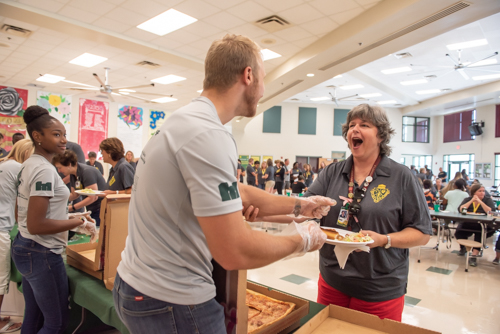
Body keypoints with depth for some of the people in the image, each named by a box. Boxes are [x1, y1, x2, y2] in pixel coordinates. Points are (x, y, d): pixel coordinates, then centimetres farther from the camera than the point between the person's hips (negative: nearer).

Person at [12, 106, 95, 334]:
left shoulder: (28, 165, 9)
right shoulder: (44, 170, -21)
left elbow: (27, 214, 16)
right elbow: (36, 225, -25)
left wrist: (67, 217, 15)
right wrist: (78, 223, -18)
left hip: (24, 247, 10)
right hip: (41, 254, -10)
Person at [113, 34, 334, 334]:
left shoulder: (185, 122, 6)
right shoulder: (209, 136, -26)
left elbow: (238, 194, 13)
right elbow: (235, 252, -26)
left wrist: (299, 205, 17)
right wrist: (302, 240, -10)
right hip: (171, 303, -9)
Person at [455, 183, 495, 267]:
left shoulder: (488, 200, 6)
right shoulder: (467, 199, 10)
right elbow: (460, 210, -9)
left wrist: (480, 202, -17)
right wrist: (471, 201, -11)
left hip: (482, 225, -2)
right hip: (466, 224, 2)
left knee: (480, 234, -34)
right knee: (458, 233, -22)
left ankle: (474, 255, -29)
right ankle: (463, 247, 13)